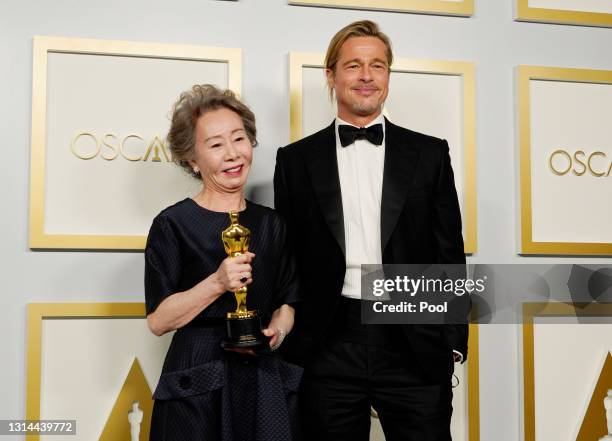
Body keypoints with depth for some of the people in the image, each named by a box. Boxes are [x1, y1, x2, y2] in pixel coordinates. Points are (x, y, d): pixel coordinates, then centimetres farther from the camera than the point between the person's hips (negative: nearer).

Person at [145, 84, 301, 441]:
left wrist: (276, 331, -7)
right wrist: (217, 283, -21)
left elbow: (286, 302, 13)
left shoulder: (271, 223, 8)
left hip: (266, 381, 4)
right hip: (197, 385, -4)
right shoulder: (173, 224, -6)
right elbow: (158, 321, -10)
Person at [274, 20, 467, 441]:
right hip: (328, 349, 0)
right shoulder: (296, 160, 7)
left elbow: (450, 254, 7)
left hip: (415, 349, 0)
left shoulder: (430, 153, 7)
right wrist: (287, 346, 4)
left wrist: (453, 341, 2)